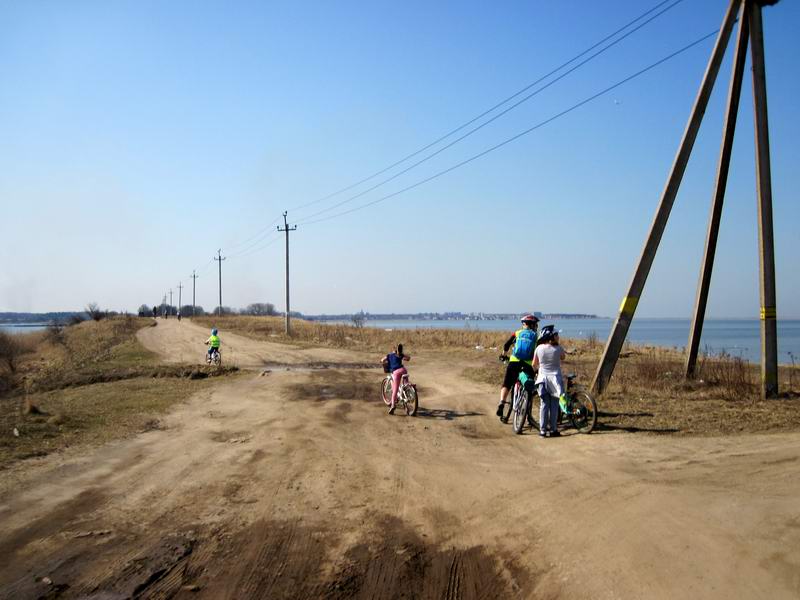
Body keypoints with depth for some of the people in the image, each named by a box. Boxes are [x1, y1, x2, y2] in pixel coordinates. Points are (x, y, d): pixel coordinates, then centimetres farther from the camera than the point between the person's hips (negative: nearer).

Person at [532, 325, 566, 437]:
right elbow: (563, 358, 14)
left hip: (543, 378, 2)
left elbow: (534, 365, 7)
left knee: (544, 404, 6)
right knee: (554, 405, 4)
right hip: (555, 378, -2)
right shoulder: (558, 349, -9)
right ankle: (553, 429, 6)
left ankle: (543, 429, 4)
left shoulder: (539, 348, -3)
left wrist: (536, 369, 29)